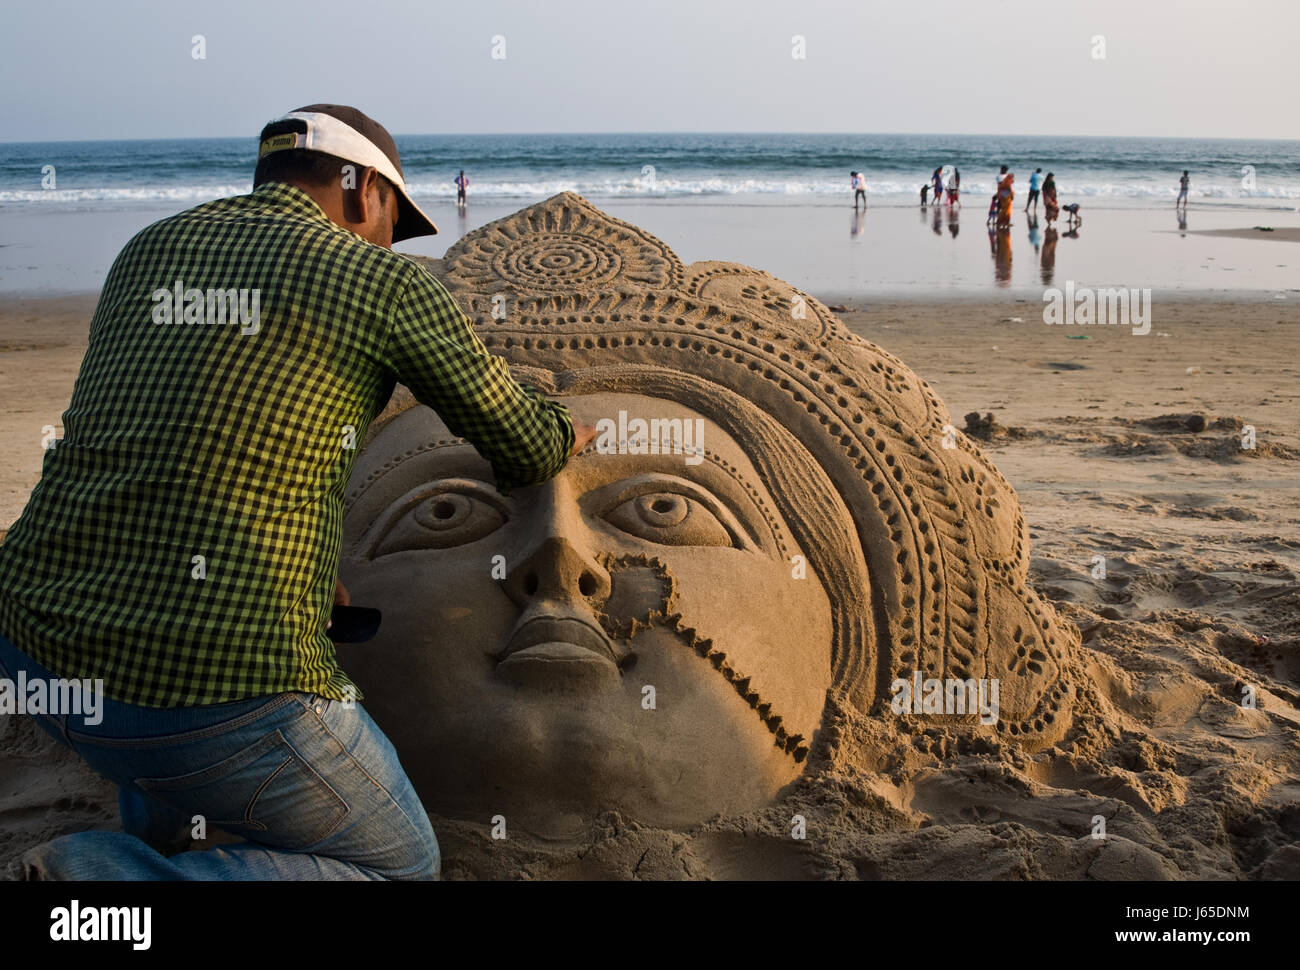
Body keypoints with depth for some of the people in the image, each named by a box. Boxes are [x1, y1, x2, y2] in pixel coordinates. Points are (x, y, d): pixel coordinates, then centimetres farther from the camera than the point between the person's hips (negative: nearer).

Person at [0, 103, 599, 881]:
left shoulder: (148, 249, 17)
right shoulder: (387, 286, -1)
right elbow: (527, 447, 10)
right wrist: (562, 435, 35)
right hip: (223, 695, -7)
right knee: (404, 866, 18)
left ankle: (153, 839, 32)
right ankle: (109, 875, -2)